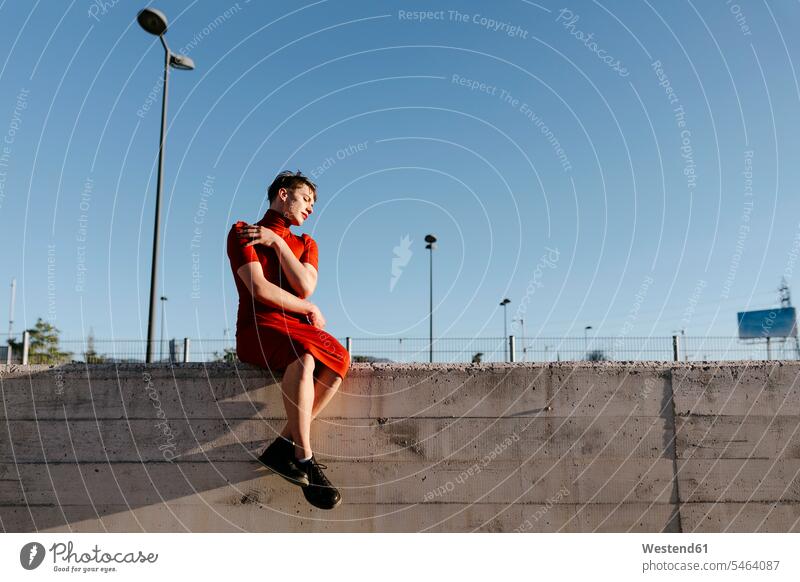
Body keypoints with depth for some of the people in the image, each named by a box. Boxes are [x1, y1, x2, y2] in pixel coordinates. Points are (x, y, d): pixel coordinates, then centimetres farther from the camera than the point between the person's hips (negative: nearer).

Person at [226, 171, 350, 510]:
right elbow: (260, 289, -10)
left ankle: (283, 446, -19)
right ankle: (305, 458, -26)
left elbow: (305, 287, -1)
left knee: (339, 360, -28)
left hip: (299, 328, 5)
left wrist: (277, 242, -4)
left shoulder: (306, 244, 20)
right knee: (304, 358, -37)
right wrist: (311, 310, -2)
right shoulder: (242, 233, 5)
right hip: (257, 328, -5)